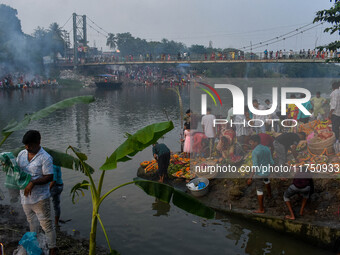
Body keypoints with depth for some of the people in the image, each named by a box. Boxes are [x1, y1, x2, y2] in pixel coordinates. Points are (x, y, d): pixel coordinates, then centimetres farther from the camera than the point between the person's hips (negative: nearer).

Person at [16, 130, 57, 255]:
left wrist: (32, 182, -27)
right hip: (25, 196, 6)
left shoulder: (45, 158, -16)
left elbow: (49, 177, -18)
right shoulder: (22, 154, 4)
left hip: (40, 197, -6)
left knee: (46, 224, 1)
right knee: (31, 221, 24)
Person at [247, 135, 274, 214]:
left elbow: (255, 166, -24)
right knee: (266, 180, 39)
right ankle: (269, 195, 57)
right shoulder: (267, 149, 1)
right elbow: (271, 162, 7)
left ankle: (261, 209, 15)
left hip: (259, 174, -7)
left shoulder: (255, 151, -19)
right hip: (267, 172, 7)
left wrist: (250, 178, -23)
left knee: (259, 190, 5)